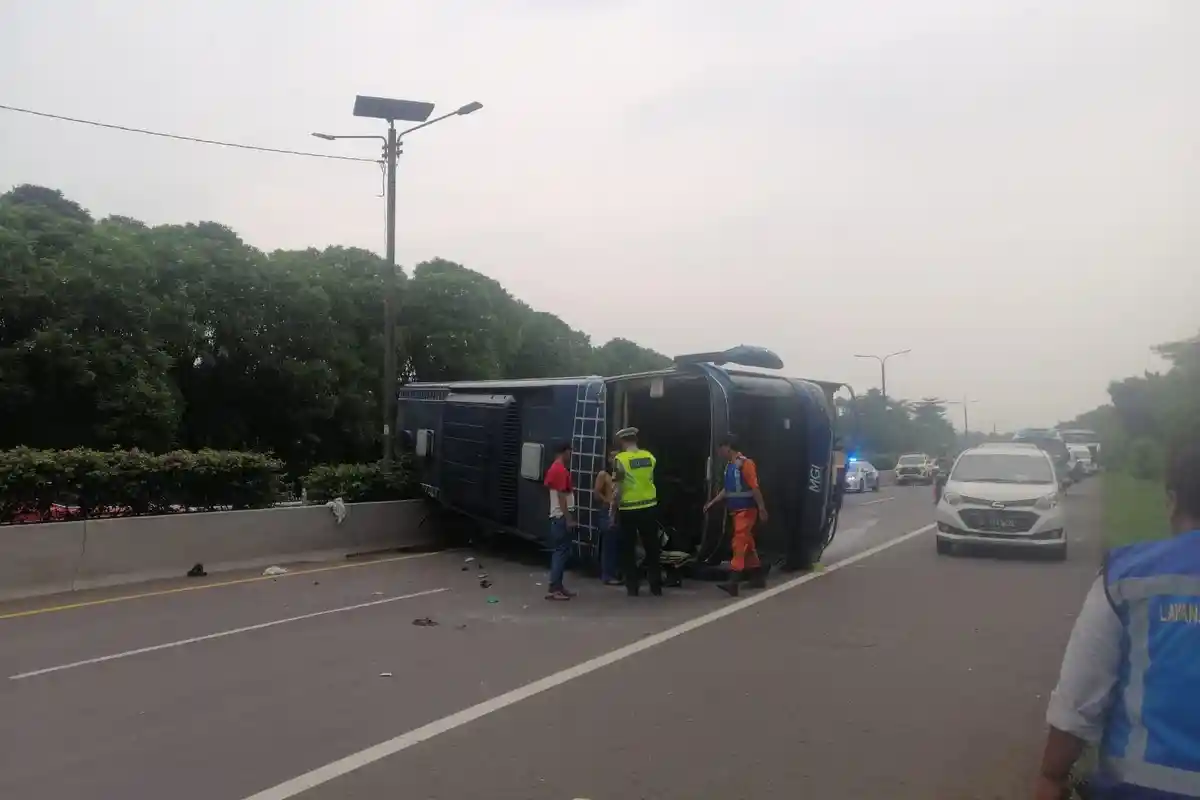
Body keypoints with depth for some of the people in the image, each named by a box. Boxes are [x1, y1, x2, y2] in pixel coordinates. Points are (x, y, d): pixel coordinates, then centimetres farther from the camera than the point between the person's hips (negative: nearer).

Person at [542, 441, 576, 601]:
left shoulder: (554, 468, 15)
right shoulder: (561, 470, -16)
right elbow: (561, 496, -20)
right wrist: (569, 519, -20)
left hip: (558, 516, 10)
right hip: (562, 517, -10)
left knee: (559, 551, 12)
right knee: (561, 551, -8)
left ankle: (558, 585, 16)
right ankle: (554, 589, -8)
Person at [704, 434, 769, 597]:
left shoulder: (745, 463, -16)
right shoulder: (729, 465, 11)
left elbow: (755, 488, -18)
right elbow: (727, 489, 20)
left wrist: (762, 509, -19)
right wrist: (712, 502, 21)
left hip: (746, 510, -9)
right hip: (735, 511, 9)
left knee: (739, 544, -13)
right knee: (747, 544, 15)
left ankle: (733, 581, -18)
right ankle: (758, 577, 25)